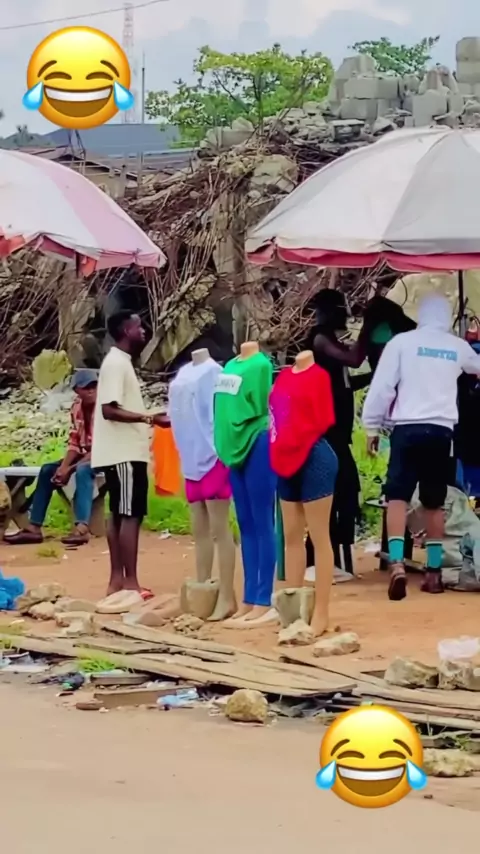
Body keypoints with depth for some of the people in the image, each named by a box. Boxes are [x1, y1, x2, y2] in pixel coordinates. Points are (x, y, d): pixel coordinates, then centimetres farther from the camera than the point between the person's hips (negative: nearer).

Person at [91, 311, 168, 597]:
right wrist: (149, 418, -24)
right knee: (130, 515, -9)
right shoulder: (116, 363, -15)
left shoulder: (122, 362, 16)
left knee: (120, 515, 10)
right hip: (123, 453, -10)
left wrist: (148, 420, 16)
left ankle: (118, 579, 13)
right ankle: (130, 581, -9)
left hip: (125, 451, 10)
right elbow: (109, 409, -23)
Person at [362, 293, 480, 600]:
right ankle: (434, 571, 14)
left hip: (408, 428, -3)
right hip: (441, 430, 3)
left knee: (397, 496, -4)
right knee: (435, 502, 12)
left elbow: (382, 386, -2)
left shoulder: (402, 342, 2)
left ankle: (397, 563, -22)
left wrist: (373, 426, 7)